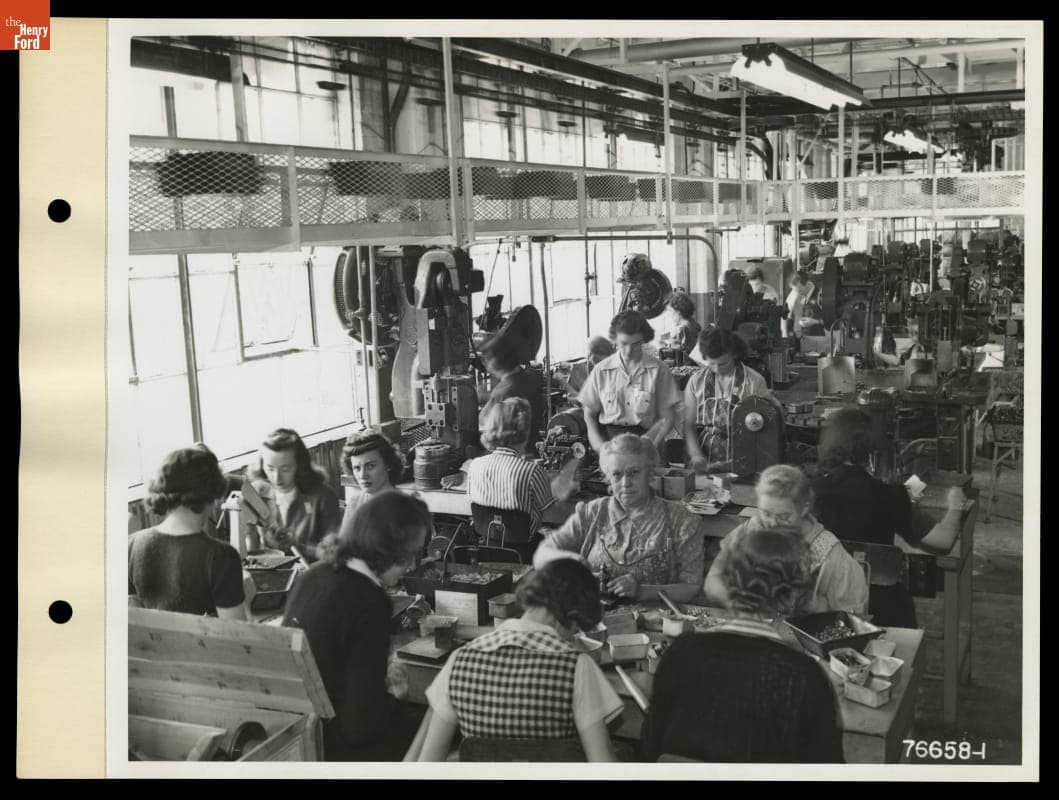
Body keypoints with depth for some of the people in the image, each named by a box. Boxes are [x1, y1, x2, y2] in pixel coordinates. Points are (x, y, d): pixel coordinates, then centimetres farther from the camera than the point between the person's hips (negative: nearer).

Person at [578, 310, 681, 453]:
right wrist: (600, 445, -6)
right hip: (608, 439, 1)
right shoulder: (601, 370, 6)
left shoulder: (658, 370, 2)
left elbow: (667, 417, 1)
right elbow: (589, 414, 11)